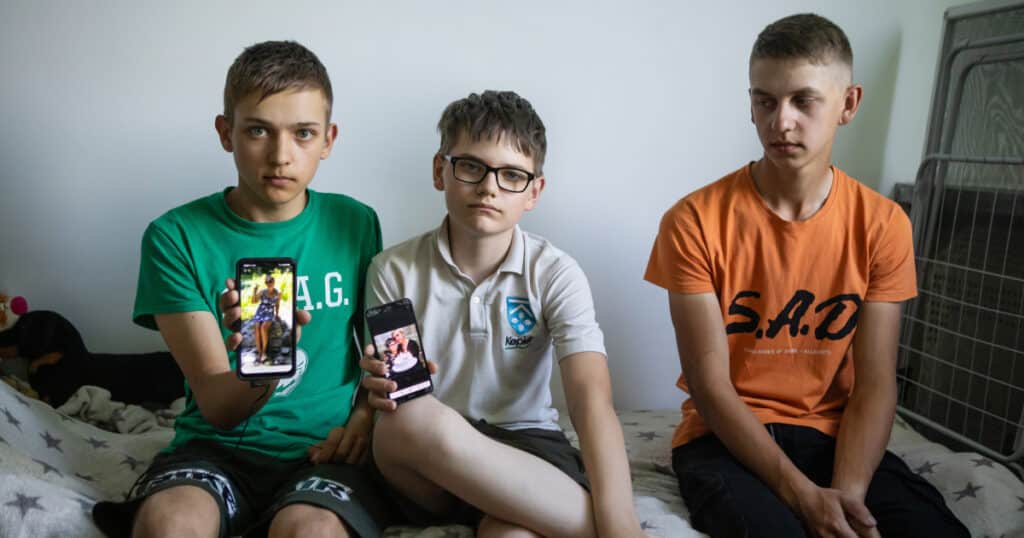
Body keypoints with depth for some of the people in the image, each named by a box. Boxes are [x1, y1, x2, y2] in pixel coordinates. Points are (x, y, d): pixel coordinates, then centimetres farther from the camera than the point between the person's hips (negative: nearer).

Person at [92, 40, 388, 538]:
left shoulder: (355, 224, 2)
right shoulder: (175, 236, -3)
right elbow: (216, 406, -9)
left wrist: (366, 412, -5)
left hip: (323, 448, 1)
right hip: (217, 446, 0)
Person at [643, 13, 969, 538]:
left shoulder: (881, 224, -3)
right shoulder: (695, 221, -12)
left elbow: (873, 385, -5)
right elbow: (710, 385, -13)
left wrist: (847, 491, -21)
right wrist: (802, 494, -21)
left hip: (832, 435, 3)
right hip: (726, 438, -2)